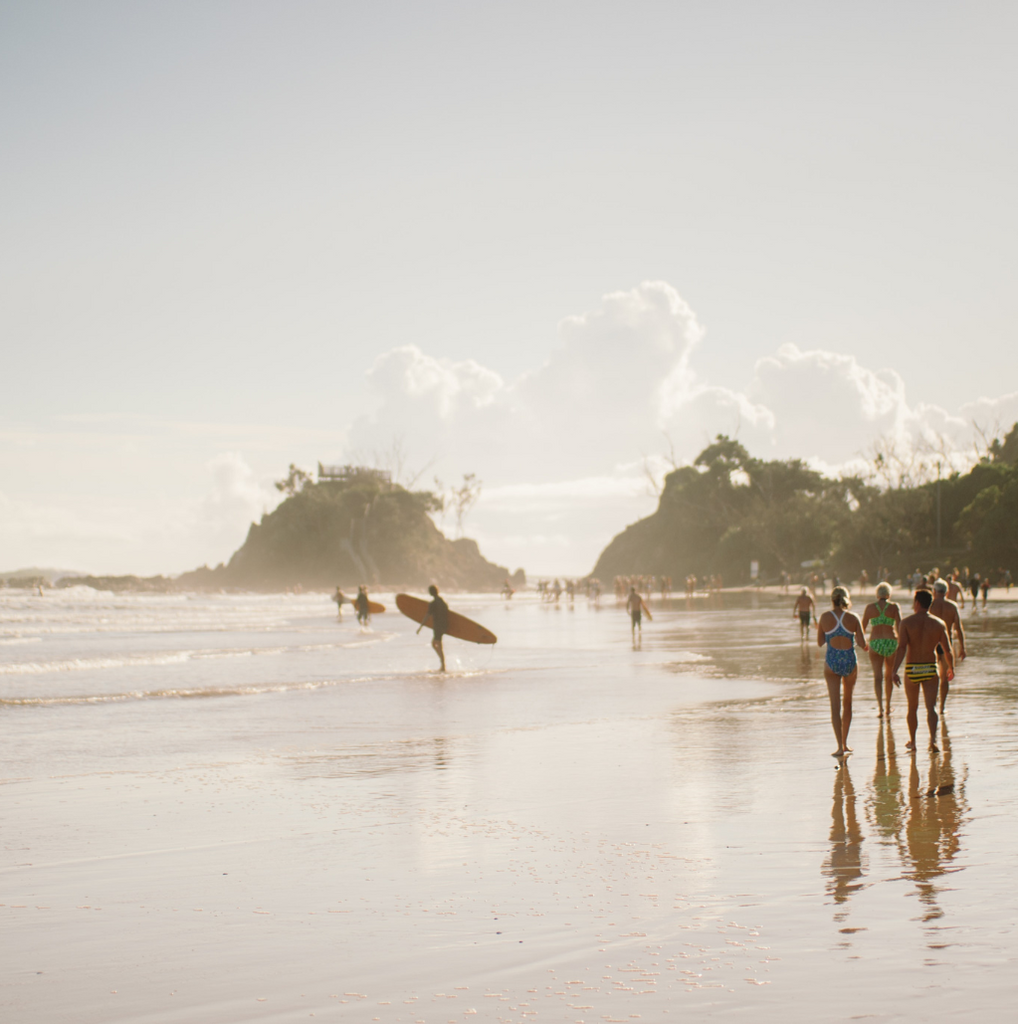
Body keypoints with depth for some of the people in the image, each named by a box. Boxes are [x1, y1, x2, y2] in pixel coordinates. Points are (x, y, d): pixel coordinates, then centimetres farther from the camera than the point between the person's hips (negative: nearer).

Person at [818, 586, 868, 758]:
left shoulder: (825, 617, -4)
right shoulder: (853, 619, -5)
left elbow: (820, 643, 4)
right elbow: (863, 644, -6)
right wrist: (866, 646, 16)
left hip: (831, 662, -1)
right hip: (850, 661, 1)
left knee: (835, 705, -2)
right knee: (847, 703, 19)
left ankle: (840, 747, -11)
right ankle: (845, 743, 26)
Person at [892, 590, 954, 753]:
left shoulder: (907, 622, -6)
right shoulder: (939, 623, 0)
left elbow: (901, 648, -16)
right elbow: (948, 651, 1)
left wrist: (895, 671, -19)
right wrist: (951, 668, 18)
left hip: (912, 668, 0)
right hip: (930, 668, 0)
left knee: (912, 707, 16)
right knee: (931, 707, 0)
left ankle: (912, 741, 27)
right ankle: (933, 738, -22)